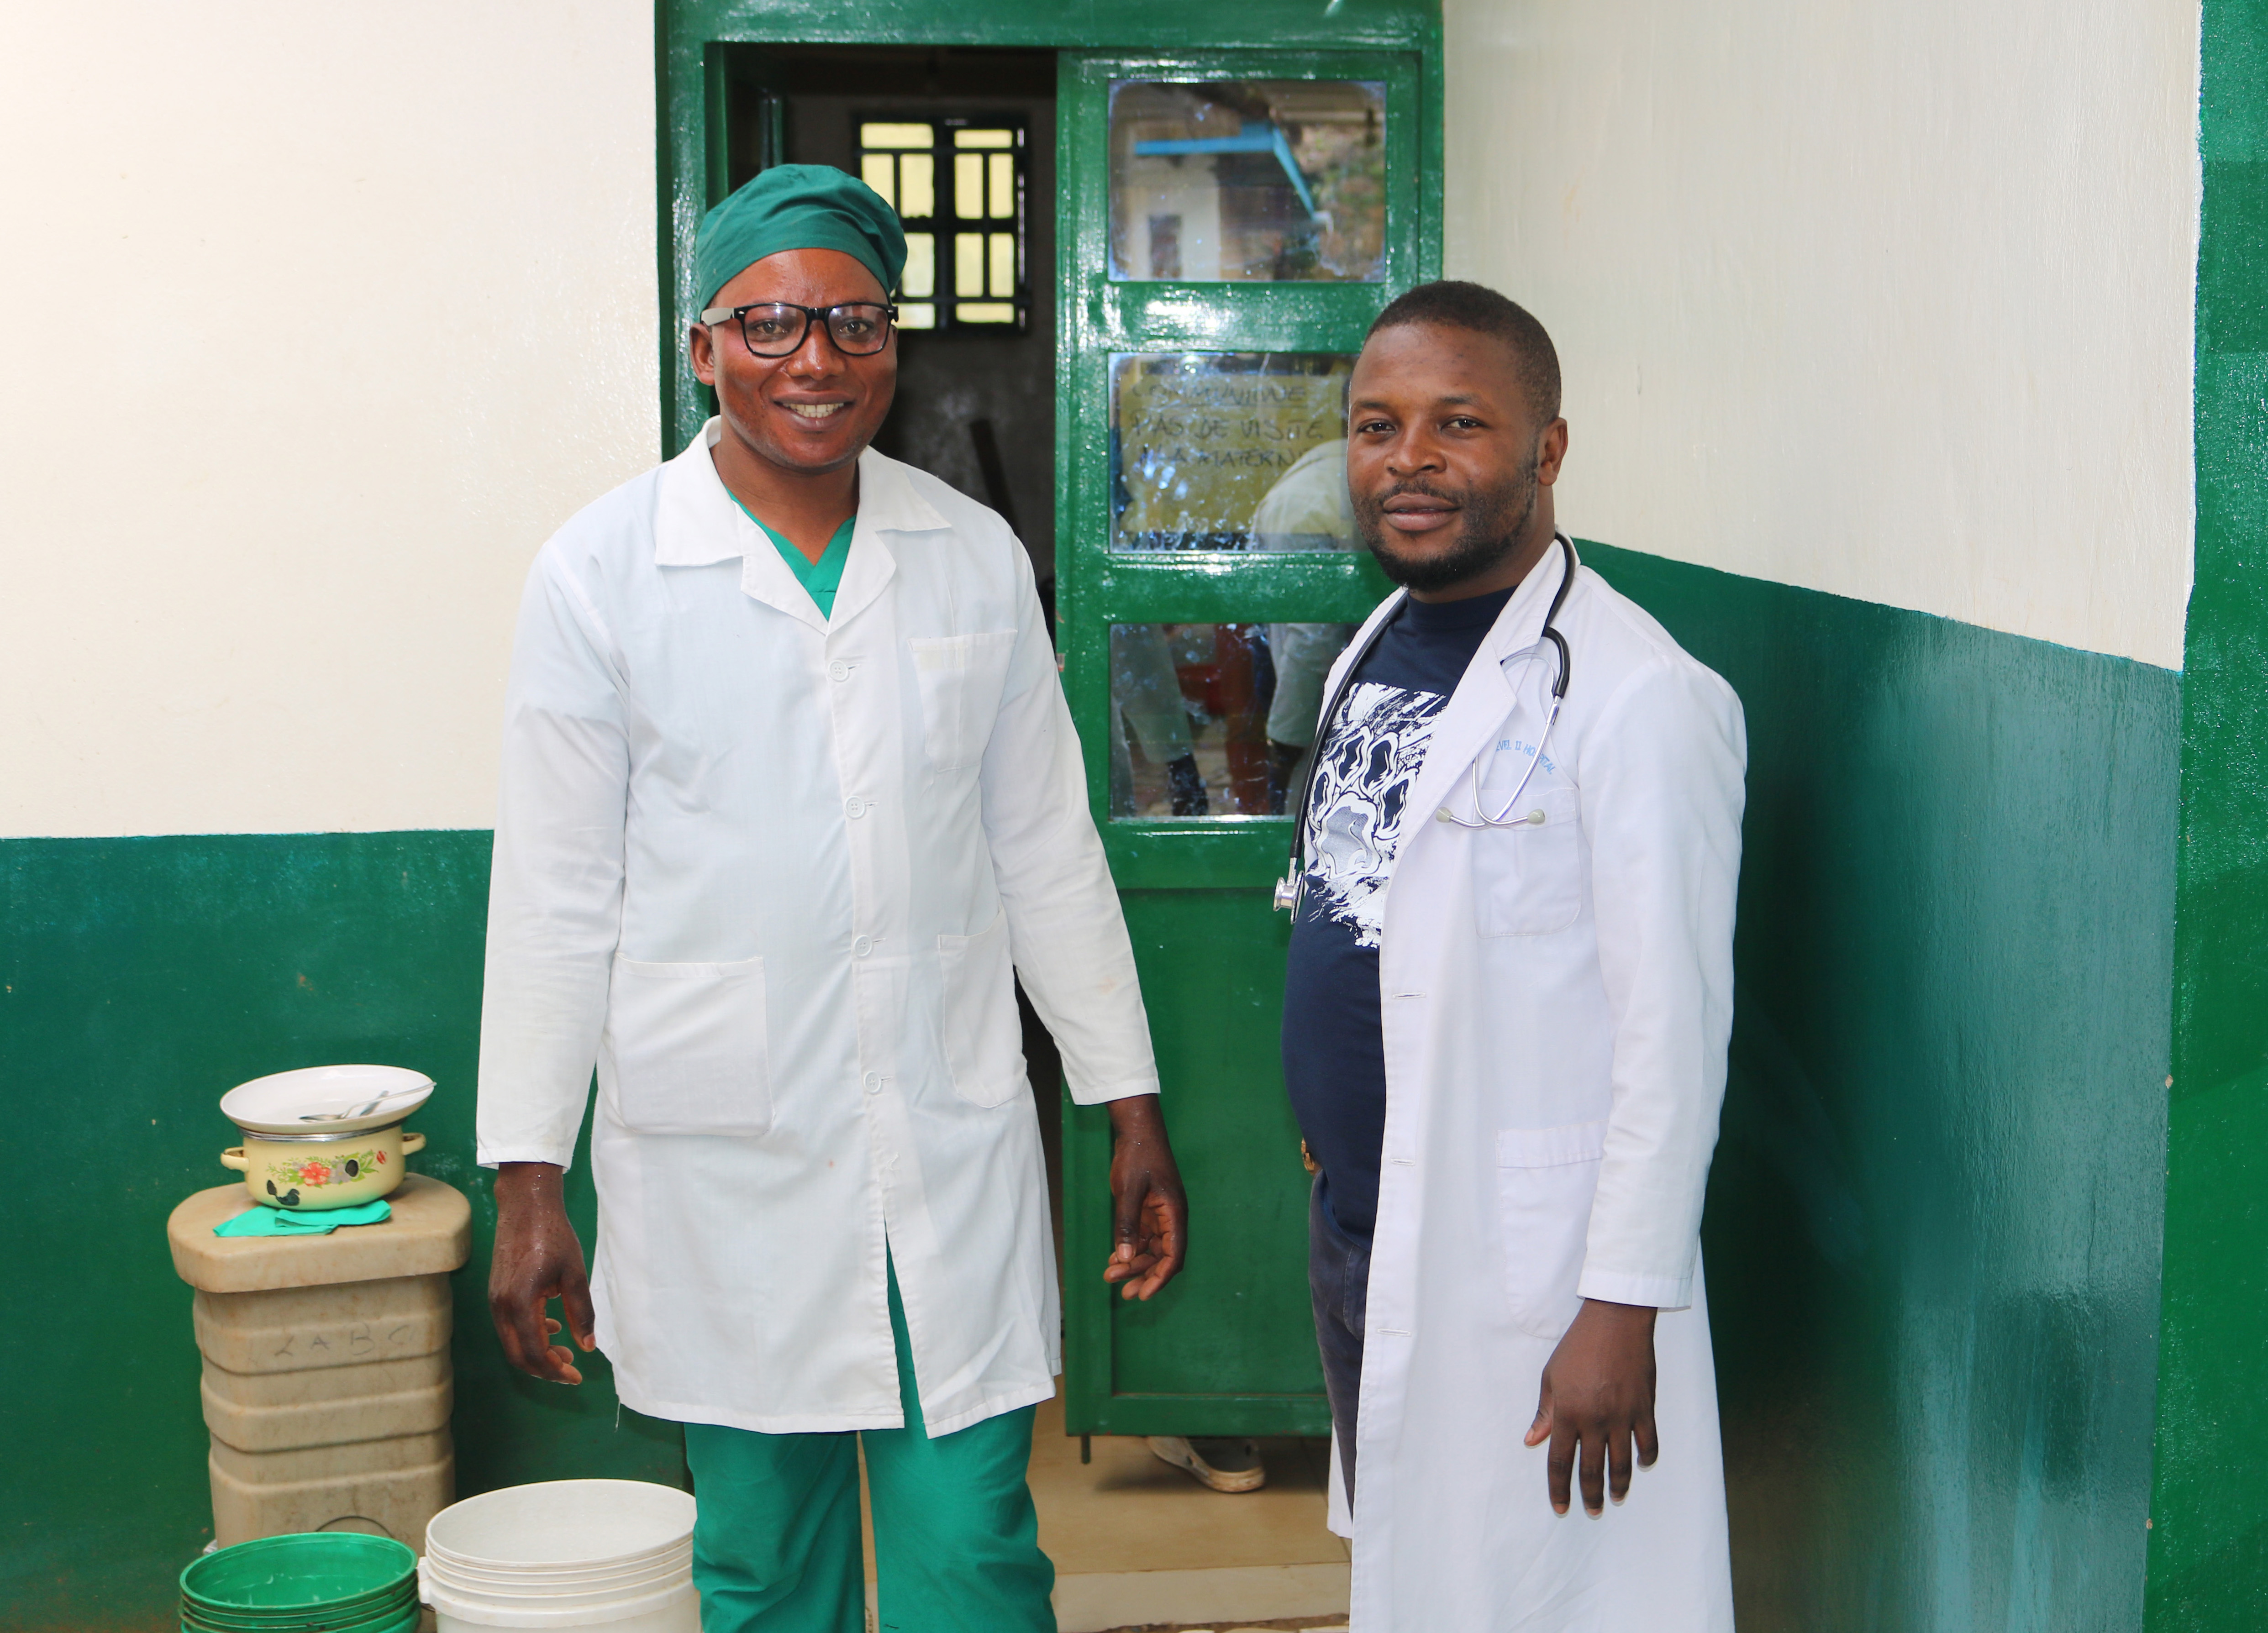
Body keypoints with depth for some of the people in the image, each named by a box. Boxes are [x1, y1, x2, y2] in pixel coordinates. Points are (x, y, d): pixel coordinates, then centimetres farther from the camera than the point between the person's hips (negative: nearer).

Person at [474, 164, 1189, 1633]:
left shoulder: (977, 559, 5)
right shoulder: (603, 574, -3)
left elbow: (1048, 853, 10)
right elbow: (555, 900, -2)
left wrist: (1132, 1110, 10)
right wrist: (529, 1178, -3)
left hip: (957, 1153, 2)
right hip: (722, 1167, -1)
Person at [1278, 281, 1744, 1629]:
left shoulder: (1636, 698, -19)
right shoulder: (1381, 649, 9)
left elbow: (1672, 1029, -20)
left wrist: (1624, 1307, -20)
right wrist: (1343, 1187, 18)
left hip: (1519, 1265, -8)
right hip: (1362, 1232, 9)